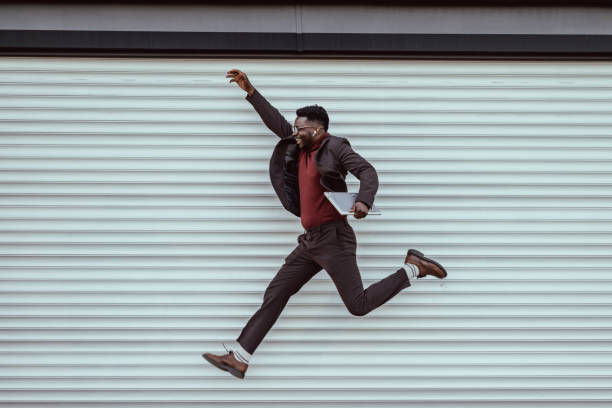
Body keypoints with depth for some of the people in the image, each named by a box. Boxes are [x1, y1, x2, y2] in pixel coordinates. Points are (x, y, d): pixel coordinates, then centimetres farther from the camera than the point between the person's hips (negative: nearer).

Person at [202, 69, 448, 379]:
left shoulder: (335, 147, -6)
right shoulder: (300, 148, 14)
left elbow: (367, 171, -16)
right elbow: (276, 122, 23)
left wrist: (364, 200, -36)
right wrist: (250, 91, 21)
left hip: (334, 239, -8)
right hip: (310, 241, 8)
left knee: (359, 306, -10)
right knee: (275, 294, 2)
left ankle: (413, 267, 8)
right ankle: (238, 358, 2)